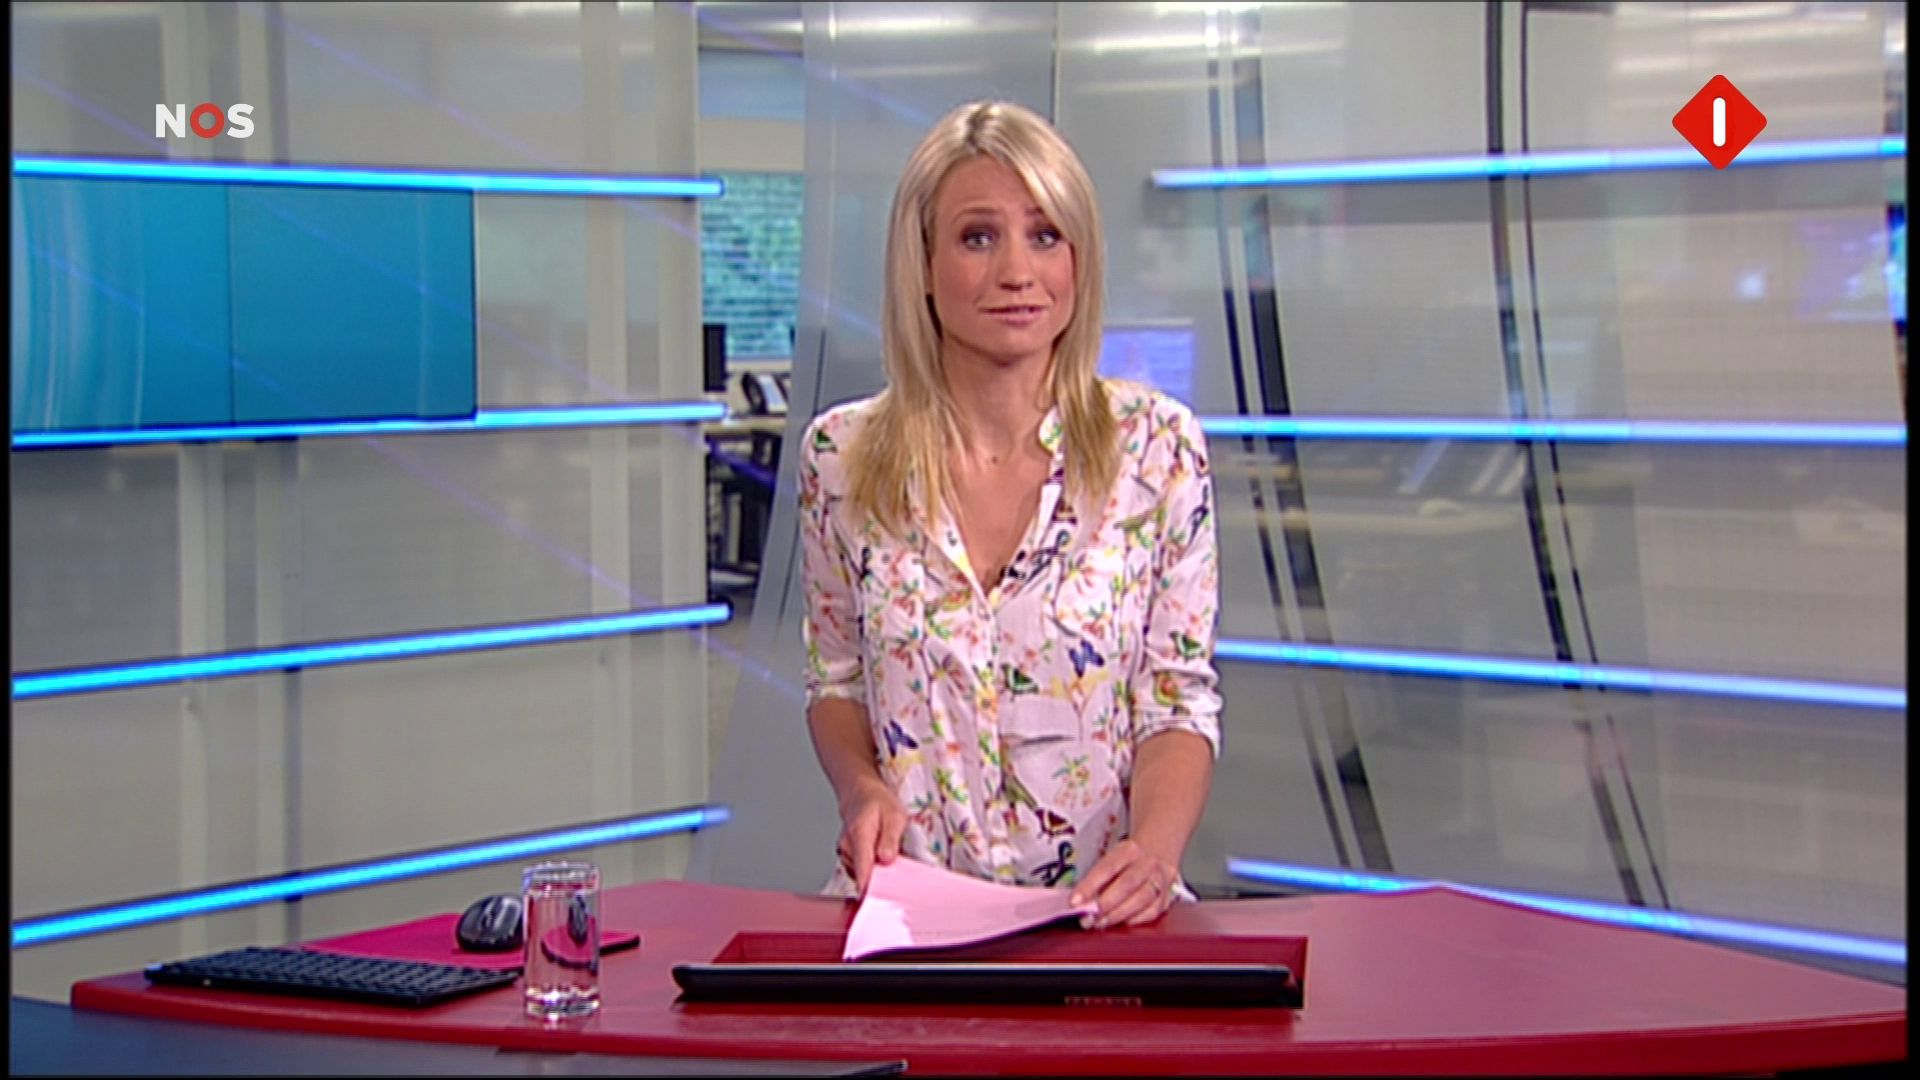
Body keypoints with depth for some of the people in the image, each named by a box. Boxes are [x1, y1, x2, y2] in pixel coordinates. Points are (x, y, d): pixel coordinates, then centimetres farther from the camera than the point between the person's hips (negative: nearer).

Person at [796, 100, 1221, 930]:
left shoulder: (1155, 446, 1)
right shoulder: (841, 456, 4)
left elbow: (1179, 702, 3)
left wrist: (1153, 850, -15)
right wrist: (862, 789, -5)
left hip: (1100, 910, 0)